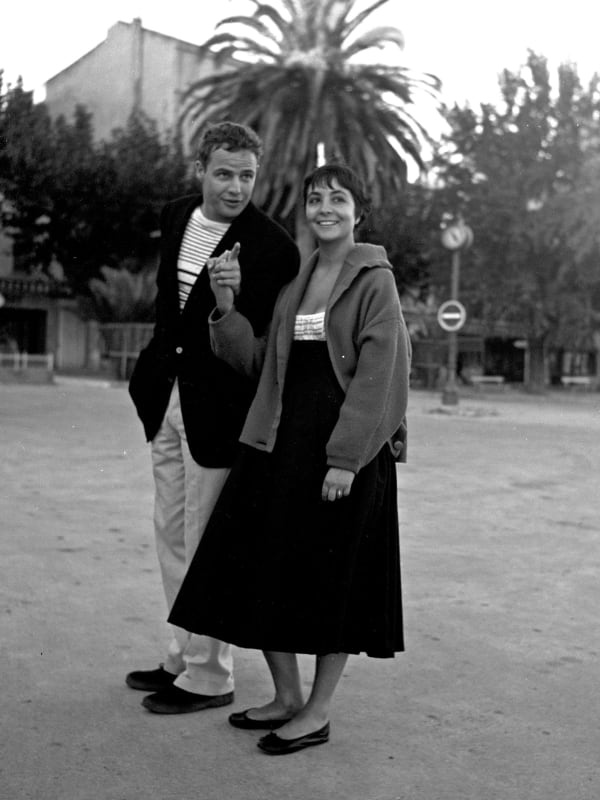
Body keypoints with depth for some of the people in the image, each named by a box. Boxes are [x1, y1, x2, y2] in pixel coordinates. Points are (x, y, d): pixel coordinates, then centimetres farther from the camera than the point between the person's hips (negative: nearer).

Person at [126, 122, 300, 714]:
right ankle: (183, 657, 32)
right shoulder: (175, 218, 5)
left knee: (205, 543, 1)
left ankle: (208, 676, 16)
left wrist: (234, 297, -29)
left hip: (217, 408, -8)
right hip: (167, 397, 8)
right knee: (171, 533, 16)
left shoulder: (271, 247, -16)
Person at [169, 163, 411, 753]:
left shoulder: (375, 280, -5)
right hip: (281, 440, 7)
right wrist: (225, 305, -1)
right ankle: (287, 697, 26)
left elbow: (376, 377, -13)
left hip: (345, 446, -6)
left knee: (332, 579, 3)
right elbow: (258, 362, 12)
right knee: (261, 571, 8)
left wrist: (345, 458, -18)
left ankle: (317, 714, 18)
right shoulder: (294, 283, 13)